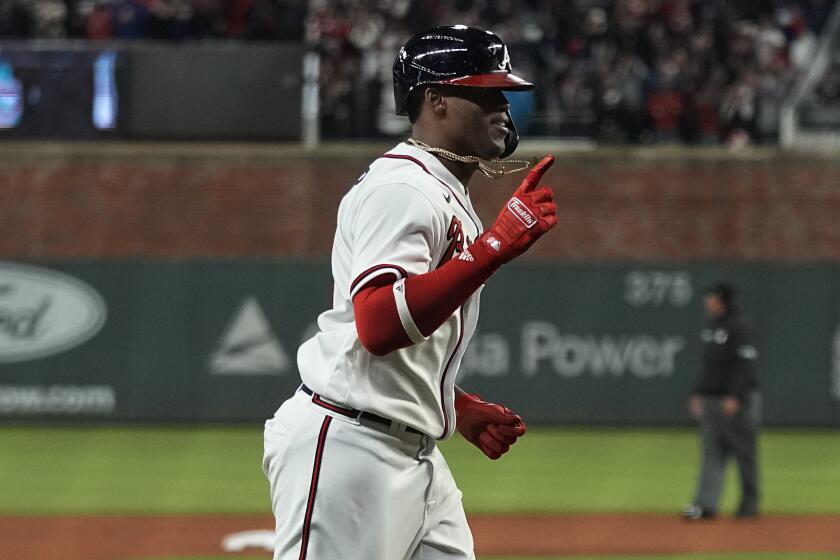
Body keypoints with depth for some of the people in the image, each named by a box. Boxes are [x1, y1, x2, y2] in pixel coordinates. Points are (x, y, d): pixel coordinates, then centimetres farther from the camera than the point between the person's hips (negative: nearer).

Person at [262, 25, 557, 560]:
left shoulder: (447, 195, 20)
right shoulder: (402, 186, -12)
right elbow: (377, 325, -29)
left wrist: (462, 408, 19)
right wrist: (496, 246, -31)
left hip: (414, 454, 10)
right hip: (348, 451, -10)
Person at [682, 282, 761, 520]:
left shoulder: (739, 327, -11)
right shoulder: (712, 327, 15)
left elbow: (745, 364, -17)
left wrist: (734, 397, -24)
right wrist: (698, 393, 18)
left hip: (737, 401, -8)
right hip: (711, 400, 8)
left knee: (744, 452, 1)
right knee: (712, 451, 1)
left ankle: (749, 503, 10)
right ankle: (706, 504, -5)